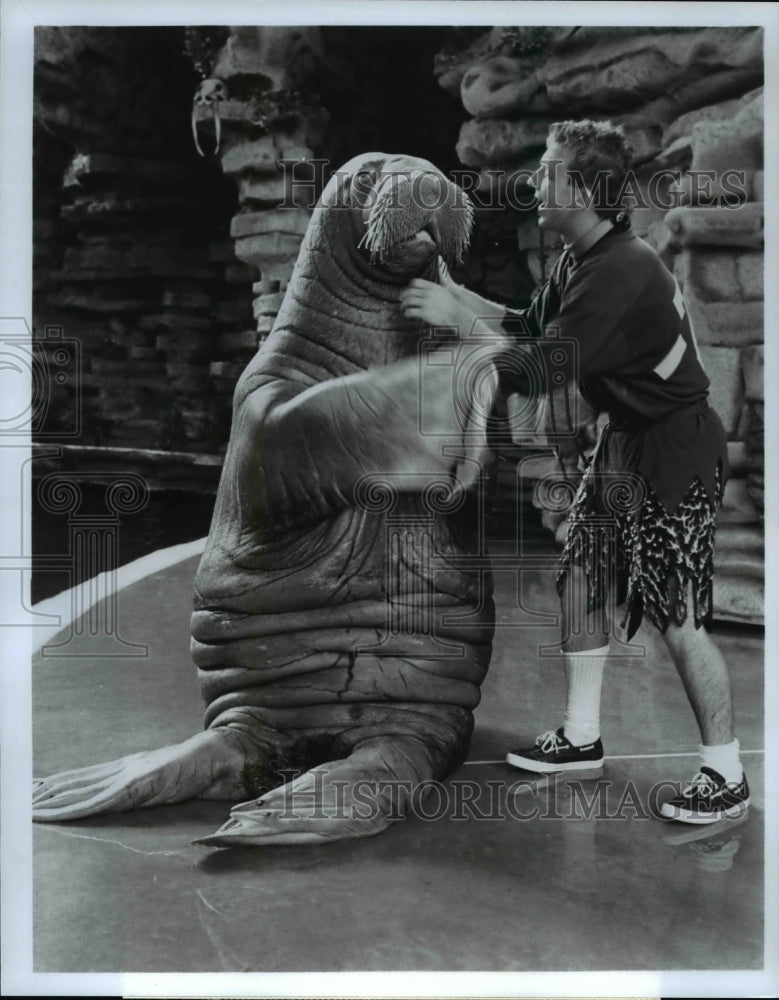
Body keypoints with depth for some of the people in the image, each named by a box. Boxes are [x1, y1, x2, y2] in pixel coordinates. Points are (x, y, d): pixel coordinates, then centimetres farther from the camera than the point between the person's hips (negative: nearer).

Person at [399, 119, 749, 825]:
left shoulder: (621, 270, -26)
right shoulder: (579, 258, 5)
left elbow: (540, 370, -28)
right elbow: (535, 326, 14)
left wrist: (457, 318, -22)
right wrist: (455, 295, 6)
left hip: (676, 454, -10)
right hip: (623, 442, 10)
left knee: (678, 619, -6)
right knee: (580, 579, 12)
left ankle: (727, 778, 10)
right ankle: (581, 739, 26)